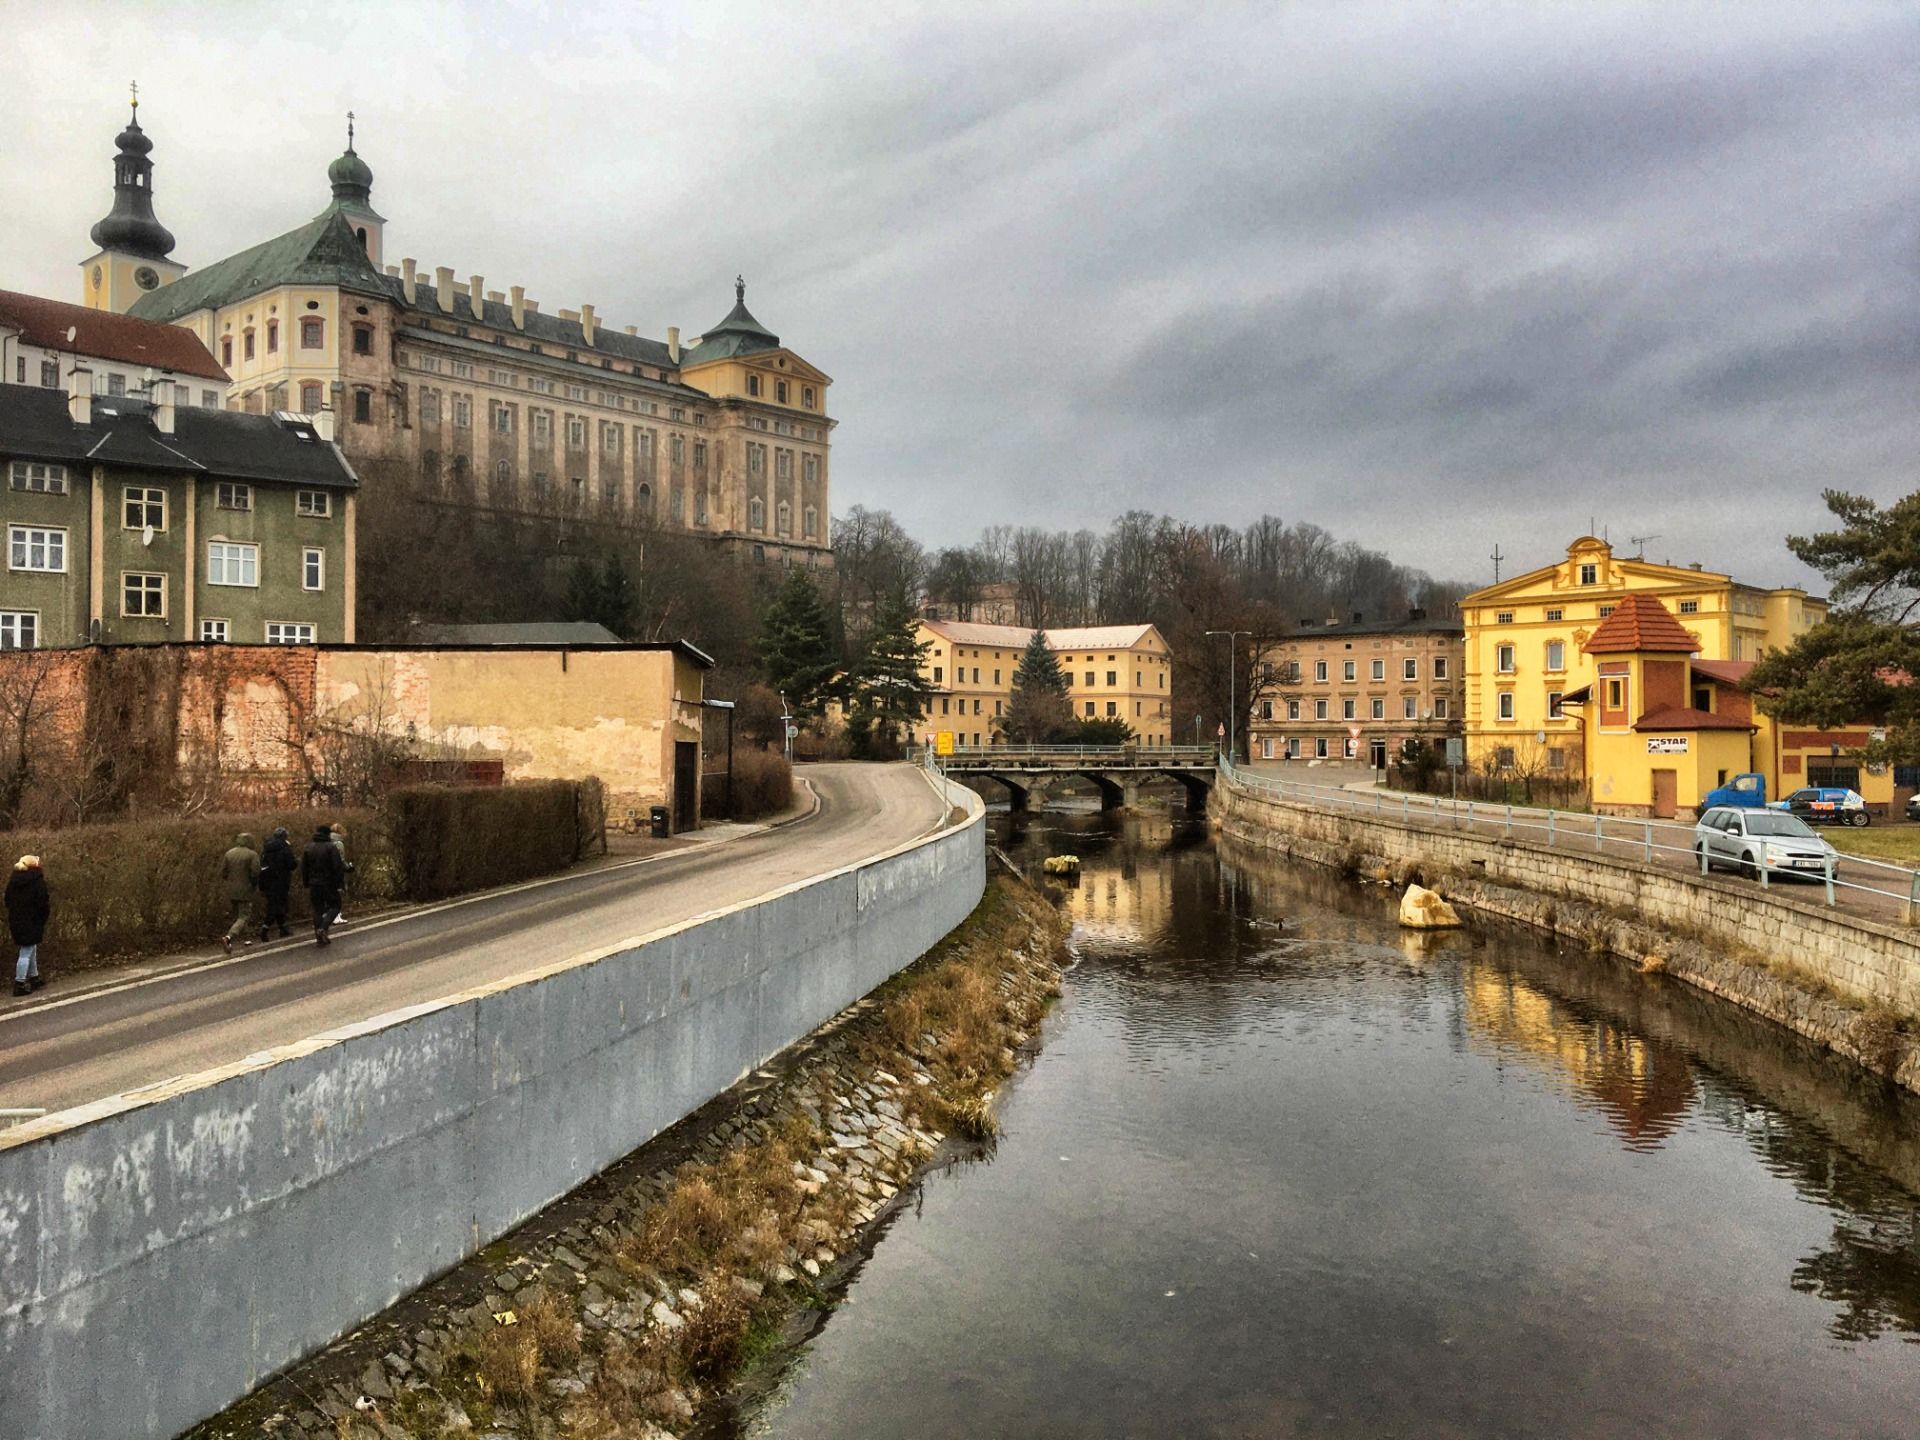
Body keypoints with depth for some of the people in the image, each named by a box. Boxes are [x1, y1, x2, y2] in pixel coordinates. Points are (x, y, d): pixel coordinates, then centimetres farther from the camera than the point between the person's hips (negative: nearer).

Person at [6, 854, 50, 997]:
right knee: (26, 953, -1)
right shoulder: (38, 881, -15)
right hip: (32, 921, -7)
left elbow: (8, 901, 11)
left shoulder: (13, 880, 6)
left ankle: (34, 978, 30)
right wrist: (45, 915, -1)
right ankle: (19, 984, -1)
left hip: (15, 920, 7)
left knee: (31, 949, 20)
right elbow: (43, 903, -16)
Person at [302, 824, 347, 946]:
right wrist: (340, 883, -9)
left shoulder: (308, 848, 8)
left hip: (314, 884, 5)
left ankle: (319, 936, 9)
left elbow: (303, 867, 11)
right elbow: (338, 867, -15)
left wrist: (307, 884, 16)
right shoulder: (331, 847, -10)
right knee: (334, 906, 6)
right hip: (329, 884, -5)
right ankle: (323, 928, -15)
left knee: (317, 909, 11)